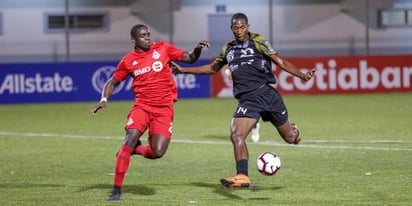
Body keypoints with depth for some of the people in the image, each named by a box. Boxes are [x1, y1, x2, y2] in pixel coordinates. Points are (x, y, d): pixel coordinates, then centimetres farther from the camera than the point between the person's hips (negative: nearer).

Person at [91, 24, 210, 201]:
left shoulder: (162, 48, 5)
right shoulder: (128, 60, 5)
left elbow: (189, 58, 10)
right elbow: (112, 82, 15)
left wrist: (197, 49, -11)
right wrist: (104, 99, -1)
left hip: (164, 109, 0)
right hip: (142, 105, 0)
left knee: (157, 152, -14)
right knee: (130, 138, -23)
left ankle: (135, 149, 22)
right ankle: (116, 189, -14)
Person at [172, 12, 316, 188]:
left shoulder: (257, 42, -1)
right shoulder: (228, 49, 12)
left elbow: (280, 62, -5)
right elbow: (212, 68, 28)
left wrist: (302, 75, -18)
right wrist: (183, 70, 26)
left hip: (267, 94, -3)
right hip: (247, 100, 3)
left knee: (289, 138, 9)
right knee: (236, 135, -20)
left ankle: (294, 132, 47)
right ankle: (242, 177, -16)